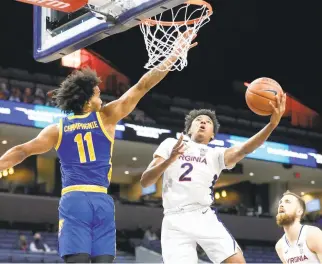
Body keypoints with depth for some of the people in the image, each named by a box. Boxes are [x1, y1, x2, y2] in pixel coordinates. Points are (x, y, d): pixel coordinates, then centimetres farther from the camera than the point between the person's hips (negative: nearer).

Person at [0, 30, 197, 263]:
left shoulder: (57, 129, 11)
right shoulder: (106, 117, 7)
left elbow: (22, 151, 6)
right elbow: (142, 87, 8)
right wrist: (174, 55, 12)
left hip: (73, 199, 1)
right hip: (102, 201, -1)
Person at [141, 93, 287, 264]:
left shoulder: (216, 155, 18)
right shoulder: (170, 144, 14)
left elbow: (242, 150, -4)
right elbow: (145, 182, 7)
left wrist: (272, 124, -20)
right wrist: (170, 160, -11)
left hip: (204, 217, 2)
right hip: (175, 221, -2)